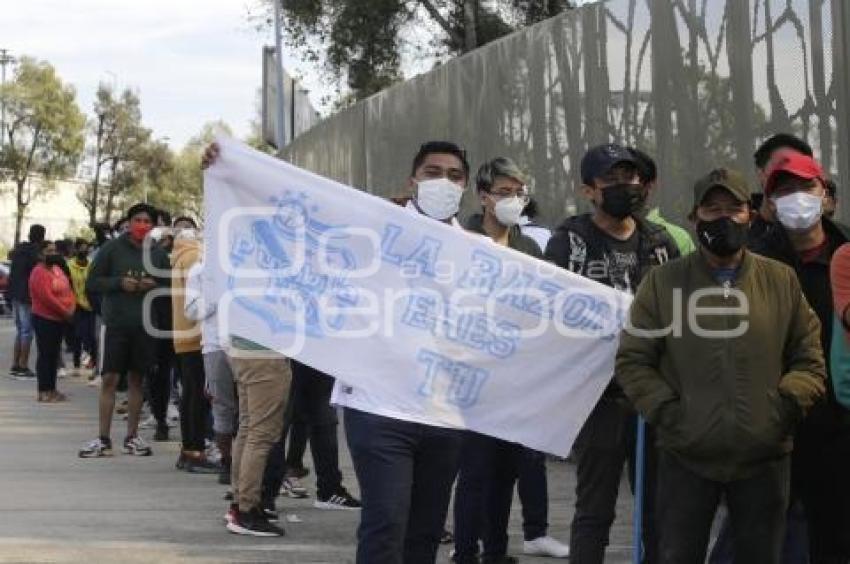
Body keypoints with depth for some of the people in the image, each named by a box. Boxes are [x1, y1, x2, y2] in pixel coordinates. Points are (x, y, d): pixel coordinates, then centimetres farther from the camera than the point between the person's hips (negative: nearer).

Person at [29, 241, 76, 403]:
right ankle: (43, 392, -6)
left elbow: (68, 289, 14)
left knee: (54, 355, 12)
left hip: (59, 319, 9)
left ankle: (52, 389, 17)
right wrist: (65, 311, -16)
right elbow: (47, 297, -21)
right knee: (45, 354, -7)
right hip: (44, 319, -9)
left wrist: (71, 307, -4)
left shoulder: (57, 269, 15)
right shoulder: (39, 272, -13)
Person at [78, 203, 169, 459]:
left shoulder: (158, 255, 7)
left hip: (145, 325, 3)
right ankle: (103, 439, -2)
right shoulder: (112, 249, 0)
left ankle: (132, 437, 15)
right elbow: (92, 282, 1)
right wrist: (119, 283, -14)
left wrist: (155, 286, -8)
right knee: (110, 379, -5)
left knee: (136, 379, 9)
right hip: (116, 323, -2)